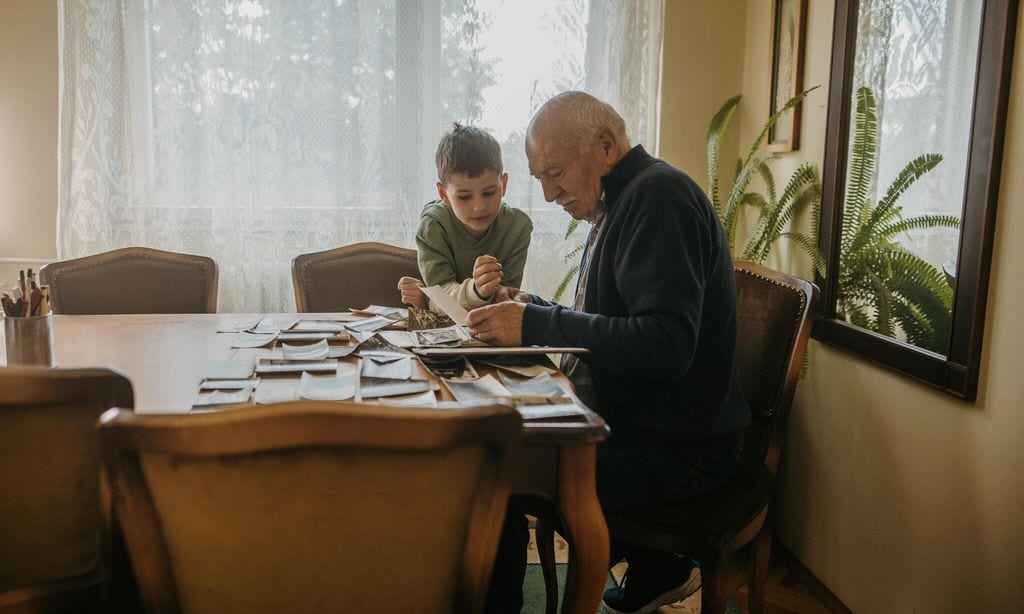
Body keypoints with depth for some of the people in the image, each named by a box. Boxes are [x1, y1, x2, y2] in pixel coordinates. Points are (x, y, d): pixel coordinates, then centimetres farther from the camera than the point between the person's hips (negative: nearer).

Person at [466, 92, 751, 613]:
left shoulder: (659, 195, -17)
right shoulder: (621, 202, 13)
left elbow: (666, 344, -28)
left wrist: (537, 325, -25)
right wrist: (531, 310, 2)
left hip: (677, 447, -10)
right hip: (632, 419, 10)